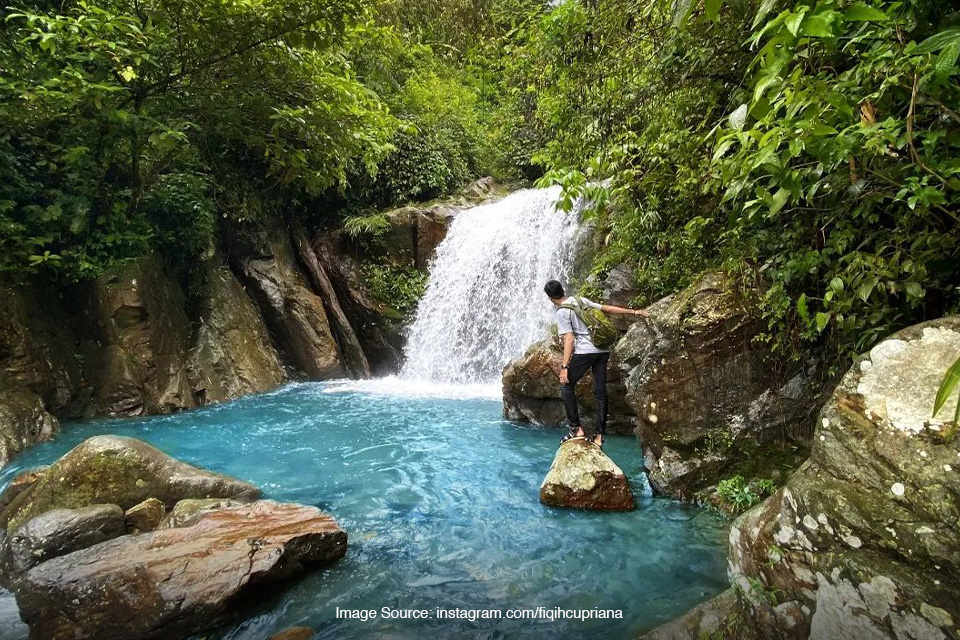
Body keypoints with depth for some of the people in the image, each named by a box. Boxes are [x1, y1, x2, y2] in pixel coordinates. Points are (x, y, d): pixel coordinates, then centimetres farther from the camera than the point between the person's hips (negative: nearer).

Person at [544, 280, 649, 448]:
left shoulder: (562, 312, -4)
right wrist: (633, 312, 20)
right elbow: (607, 308, 15)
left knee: (566, 385, 6)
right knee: (600, 391, 7)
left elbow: (569, 339, -11)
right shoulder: (581, 300, 15)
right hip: (603, 350, 7)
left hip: (585, 351, -7)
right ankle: (599, 435, 10)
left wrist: (564, 366, -12)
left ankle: (576, 428, 3)